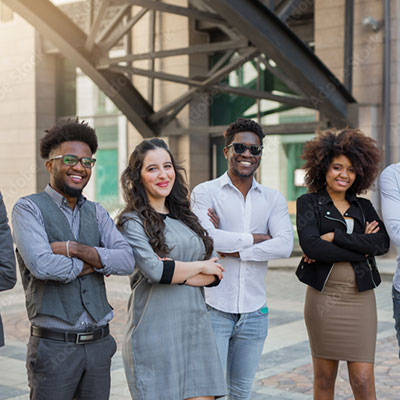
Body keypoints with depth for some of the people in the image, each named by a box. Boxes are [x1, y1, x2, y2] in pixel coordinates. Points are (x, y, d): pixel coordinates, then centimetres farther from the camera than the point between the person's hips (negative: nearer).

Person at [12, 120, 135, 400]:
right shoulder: (29, 209, -4)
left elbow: (127, 261, -4)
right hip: (54, 345, -5)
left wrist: (74, 249, -15)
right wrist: (92, 264, -7)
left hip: (99, 344, 5)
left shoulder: (96, 213, 12)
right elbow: (41, 265, -20)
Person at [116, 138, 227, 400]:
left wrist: (178, 273, -10)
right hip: (155, 332, -5)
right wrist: (199, 266, -4)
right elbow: (154, 270, -17)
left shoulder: (186, 218, 14)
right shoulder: (133, 221, -3)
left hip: (196, 327, 5)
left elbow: (214, 275, 8)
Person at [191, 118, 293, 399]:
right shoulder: (205, 193, -2)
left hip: (254, 312, 3)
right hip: (214, 309, -3)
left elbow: (285, 246, -10)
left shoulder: (273, 199, 7)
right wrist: (257, 238, -10)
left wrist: (231, 247, -15)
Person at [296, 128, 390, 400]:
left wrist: (334, 237, -13)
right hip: (324, 297, -2)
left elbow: (383, 243, -6)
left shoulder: (364, 207, 12)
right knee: (325, 378, 9)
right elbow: (311, 246, -15)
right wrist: (361, 246, -11)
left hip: (360, 298, 2)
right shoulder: (309, 203, 3)